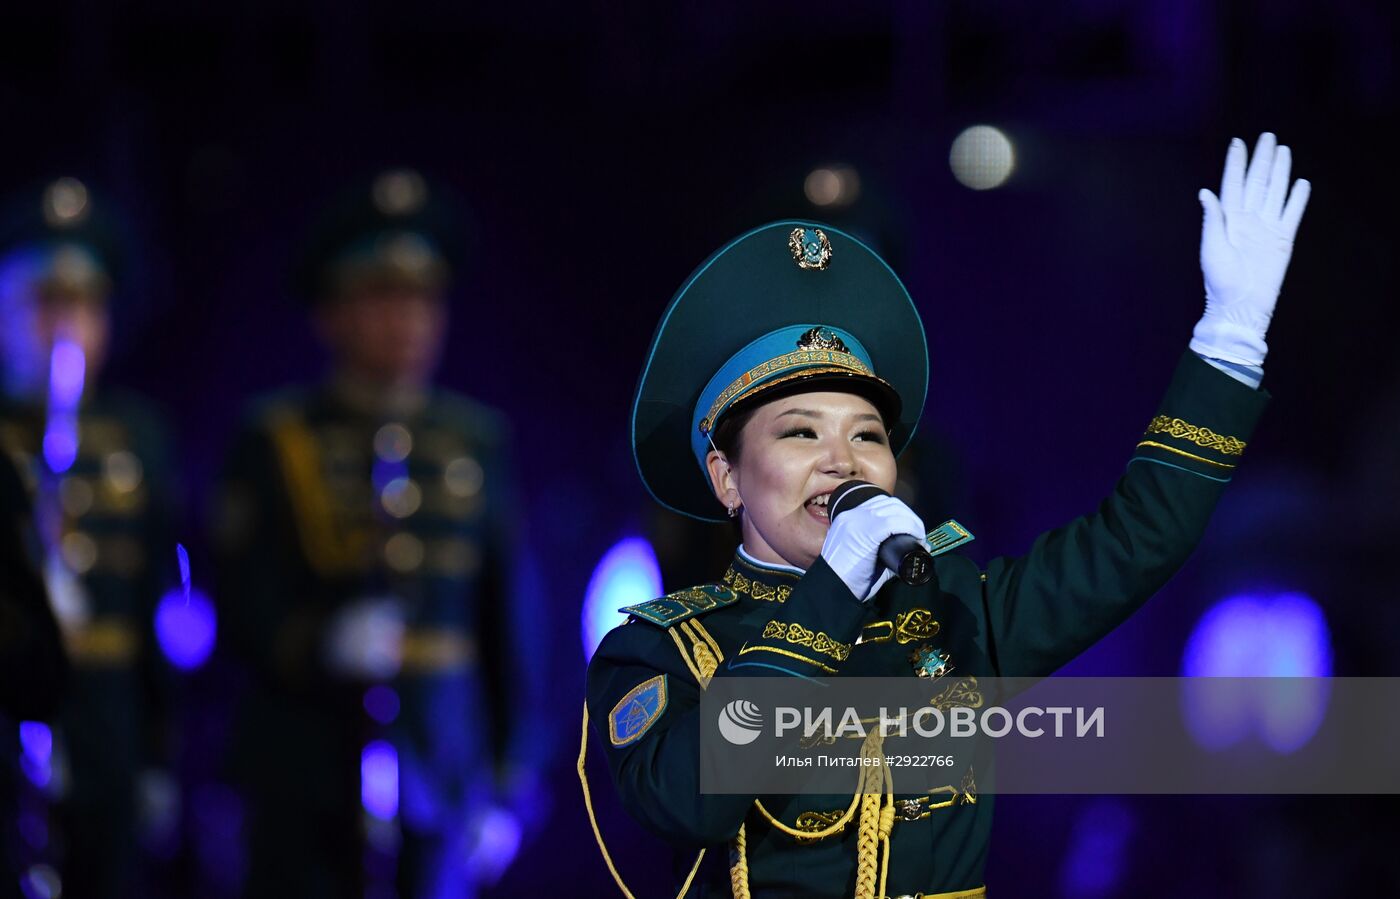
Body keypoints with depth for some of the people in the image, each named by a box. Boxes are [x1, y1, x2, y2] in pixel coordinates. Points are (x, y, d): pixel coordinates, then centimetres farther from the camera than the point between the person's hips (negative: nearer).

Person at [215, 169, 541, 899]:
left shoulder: (477, 443, 11)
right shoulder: (276, 442, 2)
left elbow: (504, 625, 12)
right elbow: (245, 614, -4)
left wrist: (506, 783, 10)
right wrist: (323, 644, -24)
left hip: (443, 766, 2)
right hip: (308, 779, -2)